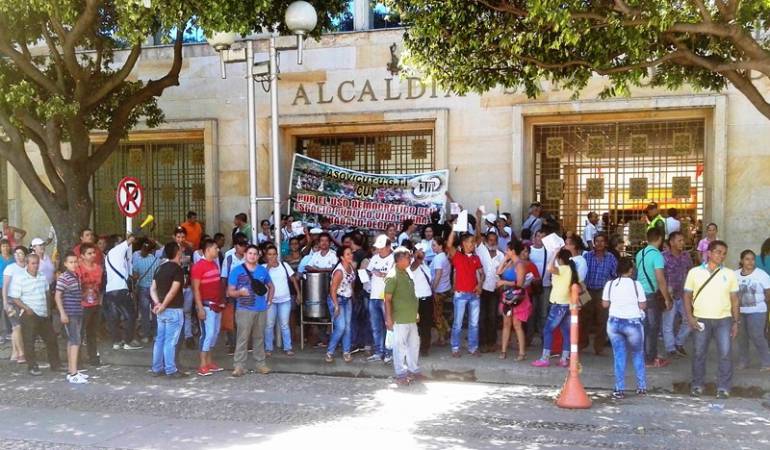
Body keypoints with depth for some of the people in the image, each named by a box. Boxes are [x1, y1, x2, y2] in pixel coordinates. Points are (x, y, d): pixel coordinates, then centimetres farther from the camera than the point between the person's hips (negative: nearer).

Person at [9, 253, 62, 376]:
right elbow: (14, 298, -12)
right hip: (29, 315, -6)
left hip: (44, 315, 6)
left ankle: (55, 365, 22)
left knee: (51, 340, 11)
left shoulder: (42, 277, 8)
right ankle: (32, 367, 13)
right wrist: (27, 309, -19)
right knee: (29, 342, 1)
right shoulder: (19, 278, -10)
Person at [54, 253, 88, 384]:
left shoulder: (77, 276, 13)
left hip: (78, 313, 8)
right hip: (69, 314, -8)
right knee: (75, 341, -12)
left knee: (71, 341, 14)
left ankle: (71, 370, 21)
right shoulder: (63, 277, -12)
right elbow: (57, 296, -15)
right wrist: (62, 313, -20)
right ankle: (73, 374, -12)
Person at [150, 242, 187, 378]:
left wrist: (158, 303, -3)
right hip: (174, 310, -8)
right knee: (170, 341, -3)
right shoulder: (178, 269, -14)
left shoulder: (161, 268, 11)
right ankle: (171, 370, 2)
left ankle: (157, 368, 19)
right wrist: (163, 305, -10)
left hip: (162, 311, 8)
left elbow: (152, 289, 8)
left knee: (160, 339, 12)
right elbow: (173, 291, -20)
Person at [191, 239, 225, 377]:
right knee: (208, 333, -8)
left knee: (215, 333, 10)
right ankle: (202, 366, -1)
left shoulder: (215, 264, 12)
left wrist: (221, 301, 14)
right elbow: (195, 288, -14)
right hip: (206, 305, -8)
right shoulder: (198, 266, -12)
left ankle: (209, 362, 19)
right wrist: (200, 308, -18)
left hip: (217, 305, 8)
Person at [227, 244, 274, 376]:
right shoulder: (237, 271, -2)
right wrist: (240, 292, -23)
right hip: (244, 310, -4)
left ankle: (260, 363, 19)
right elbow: (230, 292, -4)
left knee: (259, 338, 11)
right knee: (242, 338, -5)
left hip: (261, 310, 4)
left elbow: (271, 287, 23)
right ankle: (239, 366, -1)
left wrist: (269, 301, 11)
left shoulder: (263, 270, 9)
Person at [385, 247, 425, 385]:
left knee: (414, 344, 16)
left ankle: (414, 371, 29)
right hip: (400, 319, -9)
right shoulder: (392, 276, -15)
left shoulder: (406, 274, 12)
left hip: (411, 318, 9)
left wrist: (415, 312, 21)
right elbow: (387, 299, -17)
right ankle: (401, 374, 12)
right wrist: (388, 318, -19)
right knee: (400, 346, 1)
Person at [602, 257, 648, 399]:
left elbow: (605, 304, 2)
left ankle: (619, 390, 6)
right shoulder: (636, 284, -9)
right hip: (633, 323, -2)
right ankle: (641, 387, 22)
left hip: (614, 322, 2)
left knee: (619, 356, 8)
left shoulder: (609, 284, -2)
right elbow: (643, 305, -6)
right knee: (638, 355, 16)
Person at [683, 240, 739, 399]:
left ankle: (723, 387, 8)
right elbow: (687, 295, 5)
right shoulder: (694, 272, 1)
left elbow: (734, 299, 8)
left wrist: (736, 322, 4)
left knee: (726, 354, -4)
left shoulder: (729, 274, 5)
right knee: (699, 354, 6)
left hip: (724, 319, 1)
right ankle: (697, 385, 19)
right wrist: (690, 316, -5)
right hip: (701, 319, -1)